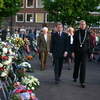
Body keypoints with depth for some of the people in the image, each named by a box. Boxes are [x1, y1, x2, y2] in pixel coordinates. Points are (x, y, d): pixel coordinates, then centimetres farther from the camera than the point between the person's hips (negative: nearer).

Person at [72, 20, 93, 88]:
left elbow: (90, 43, 3)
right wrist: (73, 52, -3)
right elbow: (74, 42, 0)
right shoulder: (76, 32, -1)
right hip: (77, 51, 1)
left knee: (83, 66, -7)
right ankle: (75, 77, 36)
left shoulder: (88, 33, -1)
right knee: (76, 65, 13)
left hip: (84, 52, -1)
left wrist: (91, 52, 2)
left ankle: (82, 82, -3)